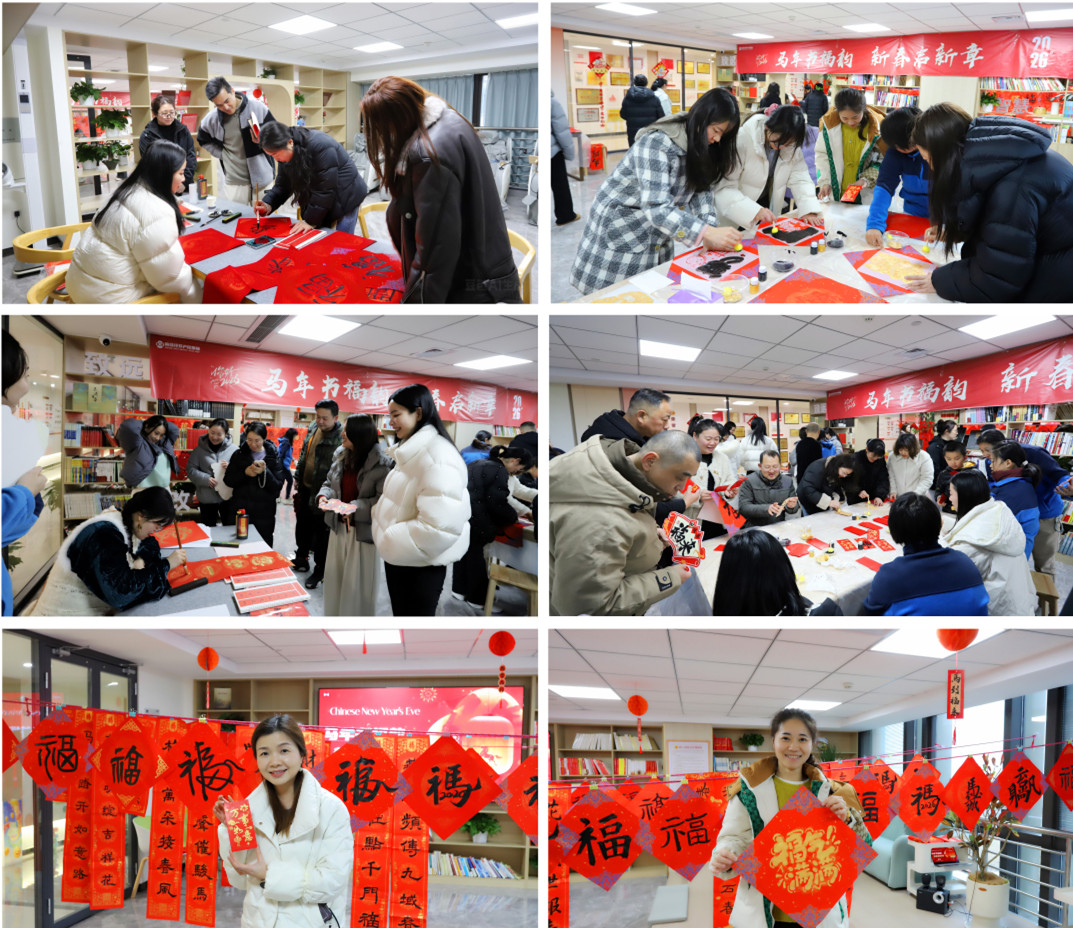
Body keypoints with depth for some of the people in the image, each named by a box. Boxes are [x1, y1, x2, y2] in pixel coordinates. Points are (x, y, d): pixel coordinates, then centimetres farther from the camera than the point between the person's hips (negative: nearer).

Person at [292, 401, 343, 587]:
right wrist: (297, 477, 19)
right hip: (306, 488, 8)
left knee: (321, 532, 3)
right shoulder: (312, 432, 7)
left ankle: (319, 570, 15)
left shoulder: (341, 438, -21)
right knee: (302, 525, 21)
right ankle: (301, 558, 39)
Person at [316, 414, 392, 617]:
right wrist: (323, 496, -2)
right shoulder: (340, 455, 5)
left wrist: (355, 508, -27)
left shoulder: (381, 463, -19)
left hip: (362, 531, -7)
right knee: (334, 578, 17)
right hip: (338, 528, 7)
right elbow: (329, 482, 18)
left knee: (357, 584, 3)